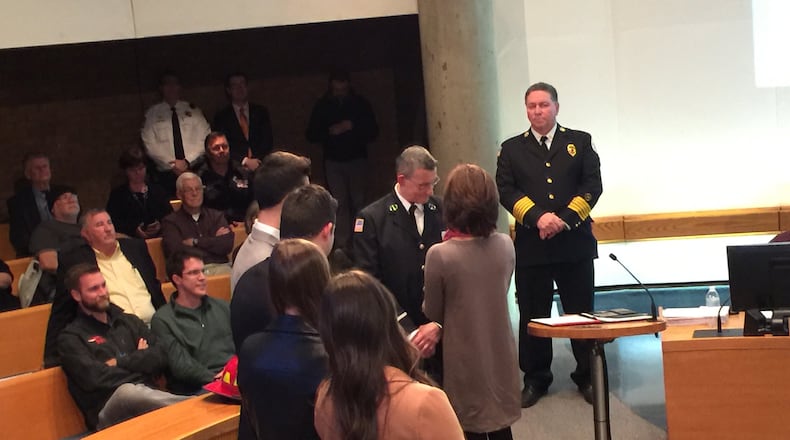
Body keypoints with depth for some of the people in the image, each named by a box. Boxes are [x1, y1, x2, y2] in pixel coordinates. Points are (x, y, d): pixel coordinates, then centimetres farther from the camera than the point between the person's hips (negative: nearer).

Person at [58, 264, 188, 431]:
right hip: (108, 409, -4)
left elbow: (160, 357, 9)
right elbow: (94, 378, -9)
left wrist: (120, 362, -3)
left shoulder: (129, 321, 22)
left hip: (147, 396, 4)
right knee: (127, 391, -38)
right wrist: (138, 360, 3)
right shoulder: (71, 338, 7)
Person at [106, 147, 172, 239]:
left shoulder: (158, 191, 21)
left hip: (159, 237, 1)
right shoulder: (117, 195, 13)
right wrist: (134, 230, -15)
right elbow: (113, 222, 2)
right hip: (131, 241, -1)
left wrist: (160, 226, -9)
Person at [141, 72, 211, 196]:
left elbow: (204, 139, 2)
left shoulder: (192, 110, 9)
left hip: (194, 169, 0)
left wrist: (187, 161, -10)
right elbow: (150, 145, 0)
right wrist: (172, 164, -10)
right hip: (166, 173, 0)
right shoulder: (152, 113, 7)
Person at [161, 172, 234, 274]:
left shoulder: (216, 216, 21)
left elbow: (227, 245, 3)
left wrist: (195, 242, -1)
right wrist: (214, 241, 2)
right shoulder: (170, 222, 12)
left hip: (220, 267, 2)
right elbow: (176, 252, -5)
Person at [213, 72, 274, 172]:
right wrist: (245, 161, -12)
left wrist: (256, 160, -9)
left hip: (260, 164, 1)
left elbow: (267, 141, 7)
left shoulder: (261, 112, 16)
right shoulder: (221, 117, 10)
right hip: (236, 165, -1)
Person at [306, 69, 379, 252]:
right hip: (333, 160, 0)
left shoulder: (360, 103, 3)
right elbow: (311, 135, 4)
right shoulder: (322, 106, 5)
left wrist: (353, 127, -15)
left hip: (357, 159, 0)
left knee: (358, 202, -4)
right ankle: (343, 245, -4)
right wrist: (330, 131, -13)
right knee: (340, 203, -5)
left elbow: (373, 132, 1)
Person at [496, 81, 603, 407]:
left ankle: (587, 376, 18)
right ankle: (535, 378, 18)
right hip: (531, 244, 1)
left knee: (581, 312, 6)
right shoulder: (511, 148, 9)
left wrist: (564, 219, -14)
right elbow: (506, 191, -2)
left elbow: (592, 185, -1)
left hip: (575, 242, 0)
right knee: (532, 314, 7)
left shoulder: (580, 142, 8)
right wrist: (538, 217, -17)